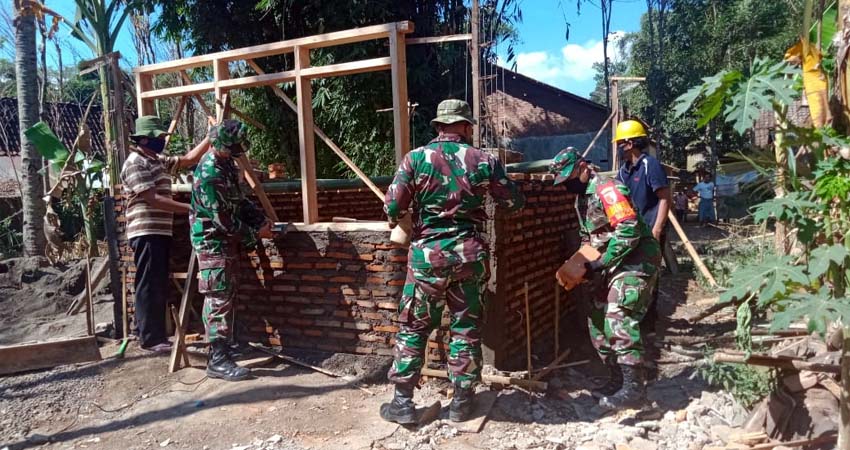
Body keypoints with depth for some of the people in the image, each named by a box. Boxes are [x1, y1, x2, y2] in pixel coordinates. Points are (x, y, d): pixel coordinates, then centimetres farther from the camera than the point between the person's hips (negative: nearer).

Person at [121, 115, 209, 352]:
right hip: (146, 233, -10)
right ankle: (151, 338, 1)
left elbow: (189, 159, 22)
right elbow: (153, 199, -20)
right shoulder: (135, 163, -11)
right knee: (150, 286, -5)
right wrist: (190, 208, -23)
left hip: (160, 232, 10)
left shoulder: (158, 161, 17)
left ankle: (151, 334, 20)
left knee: (159, 286, 12)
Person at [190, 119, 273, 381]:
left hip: (228, 241, 9)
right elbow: (223, 220, -23)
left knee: (226, 296, 16)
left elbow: (239, 200, 16)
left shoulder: (226, 165, 6)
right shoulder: (209, 174, -24)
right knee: (220, 300, -9)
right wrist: (254, 234, -12)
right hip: (213, 242, -9)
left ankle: (220, 344, 29)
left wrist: (261, 219, 3)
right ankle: (218, 361, -6)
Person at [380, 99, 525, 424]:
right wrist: (496, 180, 29)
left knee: (413, 327, 10)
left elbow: (392, 208, -7)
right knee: (467, 327, 12)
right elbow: (515, 203, 9)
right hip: (470, 253, 1)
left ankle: (402, 401, 14)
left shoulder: (416, 158, -5)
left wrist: (397, 220, 16)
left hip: (428, 253, -1)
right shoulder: (484, 160, 0)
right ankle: (461, 402, 20)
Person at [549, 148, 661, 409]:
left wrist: (599, 265, -22)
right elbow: (588, 239, 22)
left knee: (619, 319, -18)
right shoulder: (583, 198, 14)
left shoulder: (607, 189, -17)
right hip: (612, 267, 10)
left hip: (635, 262, -10)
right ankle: (618, 379, 19)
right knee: (598, 321, 9)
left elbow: (629, 232, -25)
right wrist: (584, 265, 5)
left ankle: (633, 388, -13)